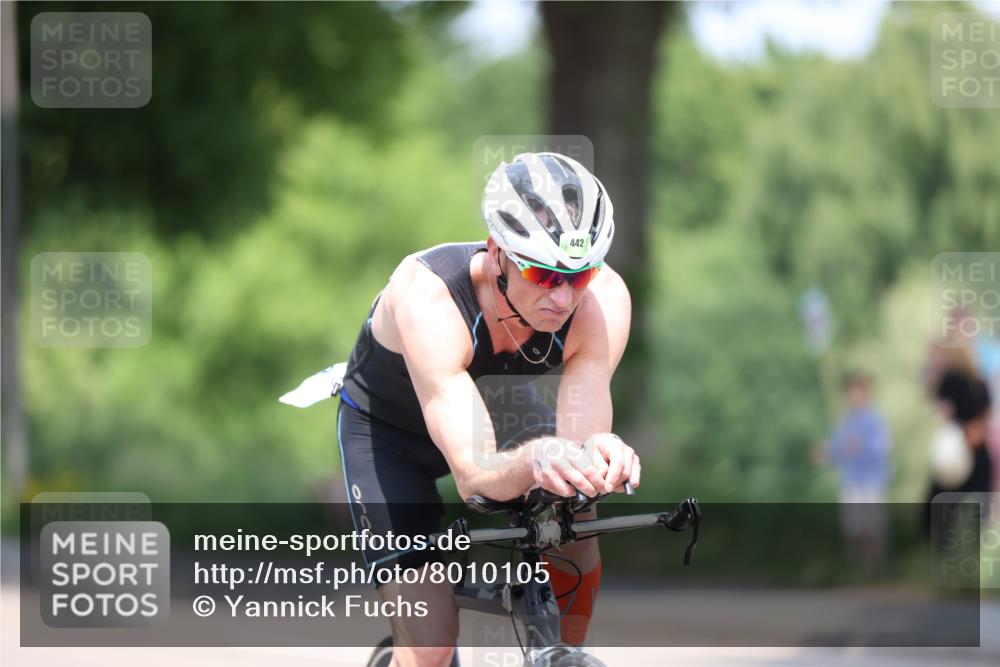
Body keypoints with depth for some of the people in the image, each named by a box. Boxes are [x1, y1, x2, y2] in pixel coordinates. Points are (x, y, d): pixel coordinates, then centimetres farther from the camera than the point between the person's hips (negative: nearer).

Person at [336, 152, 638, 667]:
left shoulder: (603, 299, -31)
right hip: (387, 427, -4)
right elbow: (472, 474, -46)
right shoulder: (427, 295, -41)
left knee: (576, 554, -16)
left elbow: (580, 436, -33)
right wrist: (535, 460, -68)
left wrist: (598, 454, -58)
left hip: (496, 409, 4)